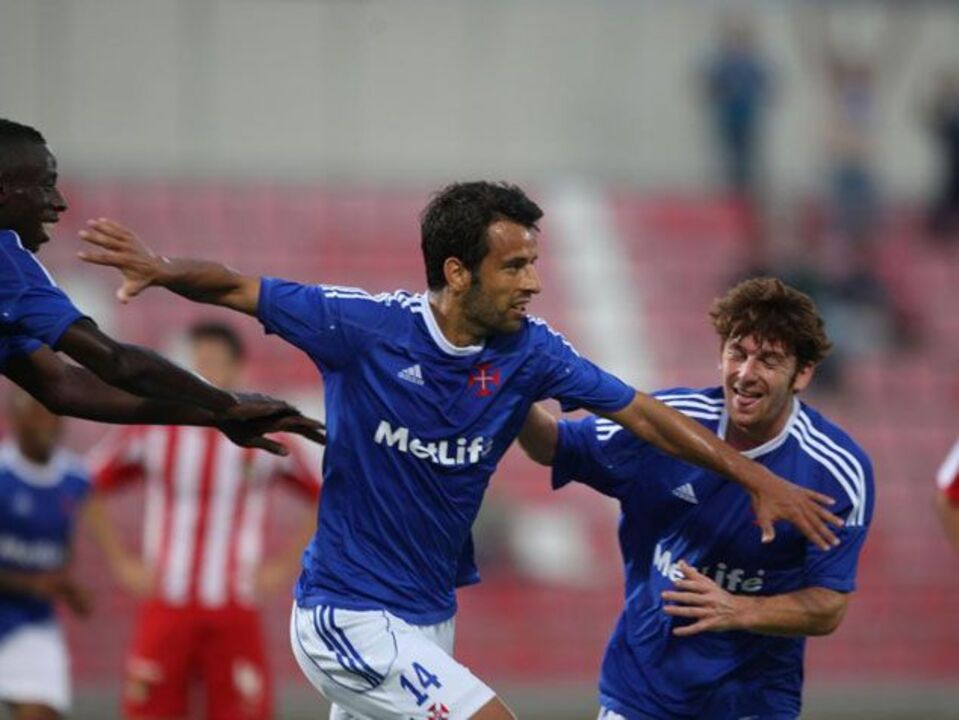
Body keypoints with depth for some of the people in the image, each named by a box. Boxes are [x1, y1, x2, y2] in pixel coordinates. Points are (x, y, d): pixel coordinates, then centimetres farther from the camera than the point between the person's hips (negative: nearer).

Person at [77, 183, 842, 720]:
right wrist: (164, 270, -27)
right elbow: (238, 290, -7)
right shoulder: (365, 326, -15)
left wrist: (755, 477, -7)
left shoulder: (529, 351, -4)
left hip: (428, 616, 6)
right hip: (348, 617, -6)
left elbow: (641, 414, -1)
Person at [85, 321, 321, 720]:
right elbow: (90, 488, 10)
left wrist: (284, 567, 3)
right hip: (165, 608, 0)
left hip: (234, 611, 0)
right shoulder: (153, 432, 2)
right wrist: (121, 563, 3)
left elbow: (321, 498, 12)